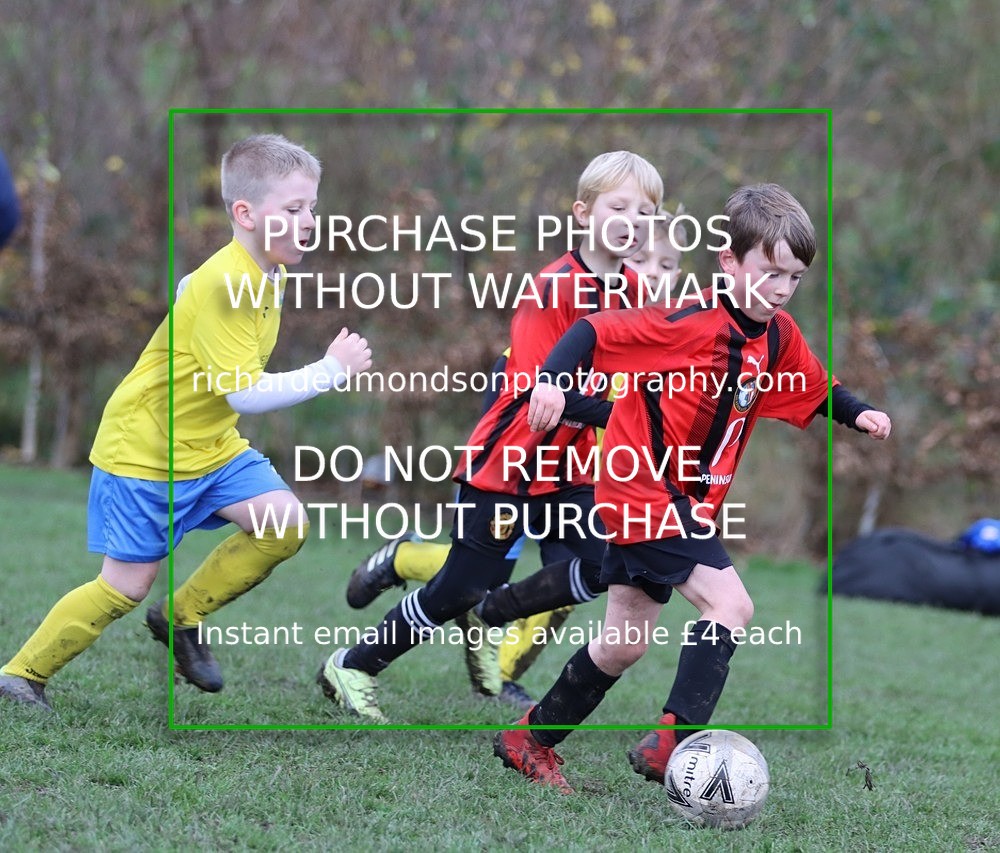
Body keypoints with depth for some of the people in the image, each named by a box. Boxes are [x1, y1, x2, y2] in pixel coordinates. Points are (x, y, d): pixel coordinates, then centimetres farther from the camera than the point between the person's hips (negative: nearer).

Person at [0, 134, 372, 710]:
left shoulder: (270, 272, 0)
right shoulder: (224, 285, -28)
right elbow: (246, 393, -32)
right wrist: (330, 371, -28)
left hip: (211, 445, 8)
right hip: (142, 449, -8)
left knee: (286, 524, -11)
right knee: (126, 588, -1)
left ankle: (183, 618, 7)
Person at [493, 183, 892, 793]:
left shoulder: (778, 335, 3)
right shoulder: (689, 323, -21)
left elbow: (815, 389, 19)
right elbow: (596, 332, -22)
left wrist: (858, 413, 2)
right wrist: (551, 378, -37)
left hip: (689, 502, 9)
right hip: (644, 488, -9)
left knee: (625, 645, 14)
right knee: (731, 605, -21)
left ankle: (530, 741, 28)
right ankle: (672, 742, -20)